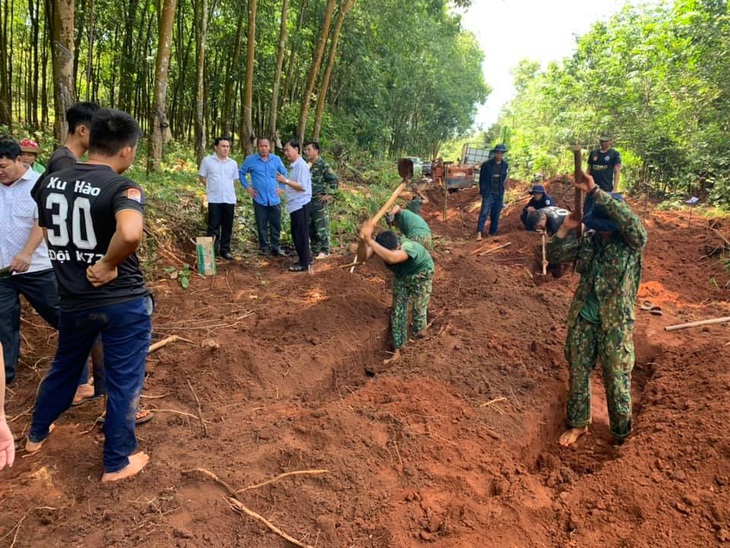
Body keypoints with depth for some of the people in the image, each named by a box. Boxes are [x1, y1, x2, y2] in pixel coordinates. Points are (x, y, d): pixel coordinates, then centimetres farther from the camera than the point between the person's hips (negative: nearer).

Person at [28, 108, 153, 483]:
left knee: (64, 367, 29)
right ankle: (117, 463, 25)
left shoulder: (51, 182, 2)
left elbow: (47, 234, 15)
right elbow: (130, 233, -40)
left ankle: (37, 434, 50)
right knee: (123, 382, 10)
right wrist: (108, 264, -23)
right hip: (124, 302, -6)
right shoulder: (123, 188, -19)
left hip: (73, 300, 6)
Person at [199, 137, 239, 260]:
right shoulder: (207, 160, -1)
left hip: (230, 199, 3)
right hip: (214, 199, -3)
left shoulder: (233, 163, 8)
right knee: (213, 227, 1)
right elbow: (202, 177, 6)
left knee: (227, 227, 8)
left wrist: (227, 189, 11)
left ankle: (225, 250, 18)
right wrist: (211, 188, 3)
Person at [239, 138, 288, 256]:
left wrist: (282, 187, 9)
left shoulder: (276, 159, 4)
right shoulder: (251, 160, -2)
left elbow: (284, 173, 17)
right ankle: (264, 247, 15)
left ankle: (276, 247, 17)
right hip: (259, 199, -2)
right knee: (262, 225, 5)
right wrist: (247, 187, 0)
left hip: (274, 198, 2)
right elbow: (241, 173, 8)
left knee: (276, 224, 6)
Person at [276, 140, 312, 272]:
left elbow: (302, 186, -22)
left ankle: (304, 263, 5)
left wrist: (286, 181, -23)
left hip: (300, 205, -10)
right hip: (295, 205, 10)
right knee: (296, 233, 15)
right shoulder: (294, 166, 15)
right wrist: (285, 182, 10)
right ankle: (305, 258, 26)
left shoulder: (301, 165, -15)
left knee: (301, 234, -3)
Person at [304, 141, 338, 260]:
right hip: (309, 201, 8)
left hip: (320, 201, -8)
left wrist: (329, 195, -15)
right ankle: (315, 249, 23)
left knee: (321, 227, -4)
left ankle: (325, 251, 5)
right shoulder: (308, 165, 12)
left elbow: (334, 180, -15)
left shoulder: (324, 165, -11)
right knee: (310, 227, 12)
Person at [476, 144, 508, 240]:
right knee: (484, 212, -15)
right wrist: (483, 191, 1)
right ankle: (479, 233, -21)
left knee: (496, 215, 7)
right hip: (489, 193, -4)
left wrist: (501, 189, 16)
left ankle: (493, 233, 16)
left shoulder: (505, 165, 6)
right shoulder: (486, 164, -6)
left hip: (499, 194, 4)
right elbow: (482, 179, 1)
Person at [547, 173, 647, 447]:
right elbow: (553, 255, 2)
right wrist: (565, 227, -14)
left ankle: (622, 433, 31)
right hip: (582, 320, 4)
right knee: (578, 374, 15)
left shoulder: (632, 243, -13)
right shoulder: (590, 240, 0)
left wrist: (595, 191, -35)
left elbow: (630, 221, -34)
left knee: (617, 381, 8)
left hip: (615, 324, -4)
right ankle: (578, 423, 36)